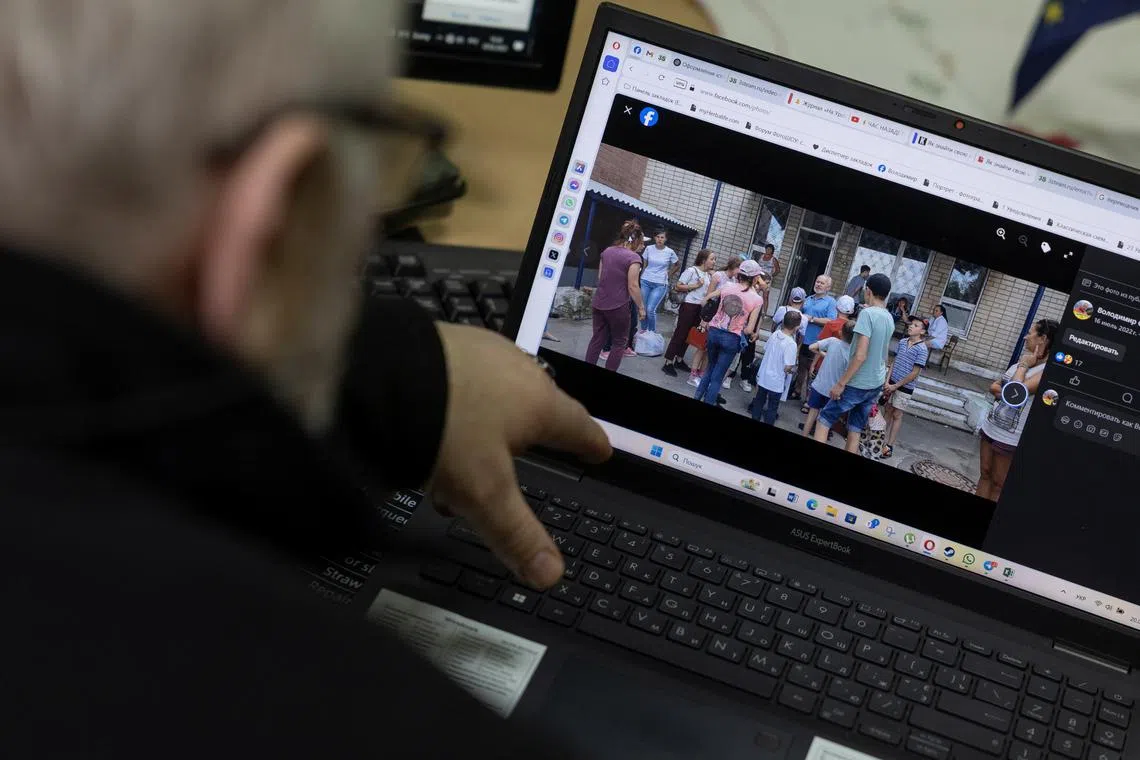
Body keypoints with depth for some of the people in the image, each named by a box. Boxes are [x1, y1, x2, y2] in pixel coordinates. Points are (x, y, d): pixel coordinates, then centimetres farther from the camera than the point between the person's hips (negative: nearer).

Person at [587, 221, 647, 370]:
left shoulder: (607, 251, 6)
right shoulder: (633, 257, -15)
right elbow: (632, 286, -16)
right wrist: (641, 307, -6)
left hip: (599, 303, 6)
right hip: (618, 306, -6)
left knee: (597, 340, 13)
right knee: (619, 343, 9)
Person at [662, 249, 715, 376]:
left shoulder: (709, 275, 10)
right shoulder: (691, 271, -11)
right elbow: (678, 286, -13)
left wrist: (713, 281, 2)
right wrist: (696, 286, -18)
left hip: (701, 308, 7)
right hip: (689, 305, -7)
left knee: (689, 335, 13)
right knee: (680, 334, -4)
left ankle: (679, 361, 25)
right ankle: (668, 363, -1)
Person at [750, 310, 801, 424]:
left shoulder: (774, 334, -7)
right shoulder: (791, 344, -25)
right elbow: (787, 368, -23)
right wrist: (793, 370, -2)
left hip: (763, 376, 6)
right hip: (776, 382, -5)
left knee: (759, 401, 21)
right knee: (772, 408, 11)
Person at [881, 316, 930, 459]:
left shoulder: (922, 349, -15)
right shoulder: (902, 341, 1)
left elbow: (914, 373, -15)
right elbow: (894, 362, 6)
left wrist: (895, 386, -13)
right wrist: (887, 382, -3)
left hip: (905, 387, -5)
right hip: (892, 383, 5)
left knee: (897, 415, 2)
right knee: (887, 411, 10)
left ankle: (889, 446, 7)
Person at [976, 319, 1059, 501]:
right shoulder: (1025, 361, 9)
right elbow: (994, 387, 13)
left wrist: (1023, 366, -13)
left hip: (1010, 436, -8)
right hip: (991, 426, 8)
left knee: (998, 484, 2)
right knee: (985, 474, 13)